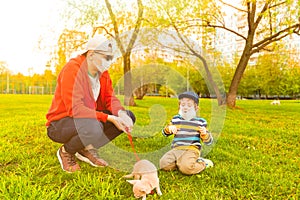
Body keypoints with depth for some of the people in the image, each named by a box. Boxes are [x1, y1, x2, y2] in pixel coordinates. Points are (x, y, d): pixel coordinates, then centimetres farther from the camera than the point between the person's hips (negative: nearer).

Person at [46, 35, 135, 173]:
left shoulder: (102, 72, 3)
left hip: (90, 118, 8)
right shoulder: (72, 69, -21)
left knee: (129, 116, -6)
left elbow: (110, 98, 0)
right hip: (60, 124, -7)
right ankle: (66, 151, -5)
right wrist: (109, 118, -31)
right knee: (93, 128, -40)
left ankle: (87, 149, 1)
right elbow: (75, 108, -29)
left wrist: (121, 113, -22)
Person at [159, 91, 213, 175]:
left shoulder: (200, 121, 6)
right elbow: (165, 133, 22)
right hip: (176, 149, 3)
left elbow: (208, 141, 7)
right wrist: (169, 128, -2)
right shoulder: (175, 119, 14)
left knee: (186, 168, -29)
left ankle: (203, 163, 1)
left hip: (191, 150, -3)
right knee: (164, 163, -19)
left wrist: (204, 134, -16)